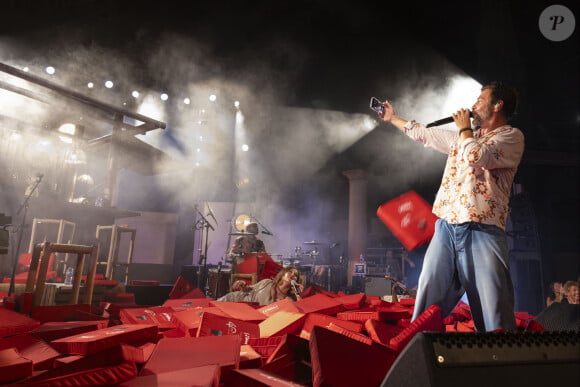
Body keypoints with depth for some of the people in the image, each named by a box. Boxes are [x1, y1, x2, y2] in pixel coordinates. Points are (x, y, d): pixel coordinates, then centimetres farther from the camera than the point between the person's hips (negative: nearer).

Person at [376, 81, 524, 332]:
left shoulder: (511, 136, 3)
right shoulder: (464, 137, 24)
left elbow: (475, 157, -15)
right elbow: (424, 134, 34)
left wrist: (464, 128, 2)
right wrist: (392, 118, 41)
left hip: (482, 230, -6)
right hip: (446, 227, 6)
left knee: (493, 310, -9)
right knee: (428, 303, 2)